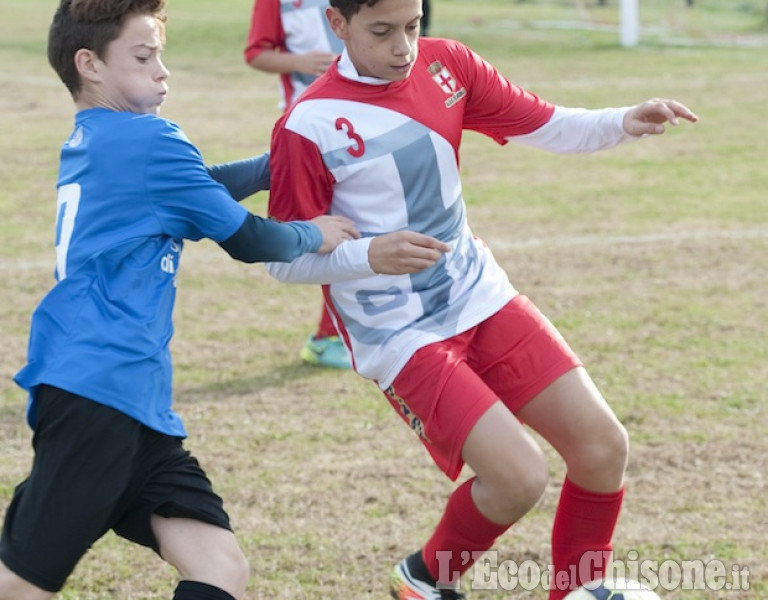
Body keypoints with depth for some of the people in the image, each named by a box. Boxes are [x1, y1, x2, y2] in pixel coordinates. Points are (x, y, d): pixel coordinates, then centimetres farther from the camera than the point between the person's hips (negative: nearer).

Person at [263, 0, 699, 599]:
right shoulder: (309, 127, -17)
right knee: (520, 475, -18)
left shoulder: (444, 66, -1)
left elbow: (546, 125, 3)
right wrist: (370, 255, -29)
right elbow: (284, 259, -12)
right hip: (403, 335, -6)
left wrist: (623, 123, -16)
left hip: (482, 297, 6)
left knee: (604, 446, -2)